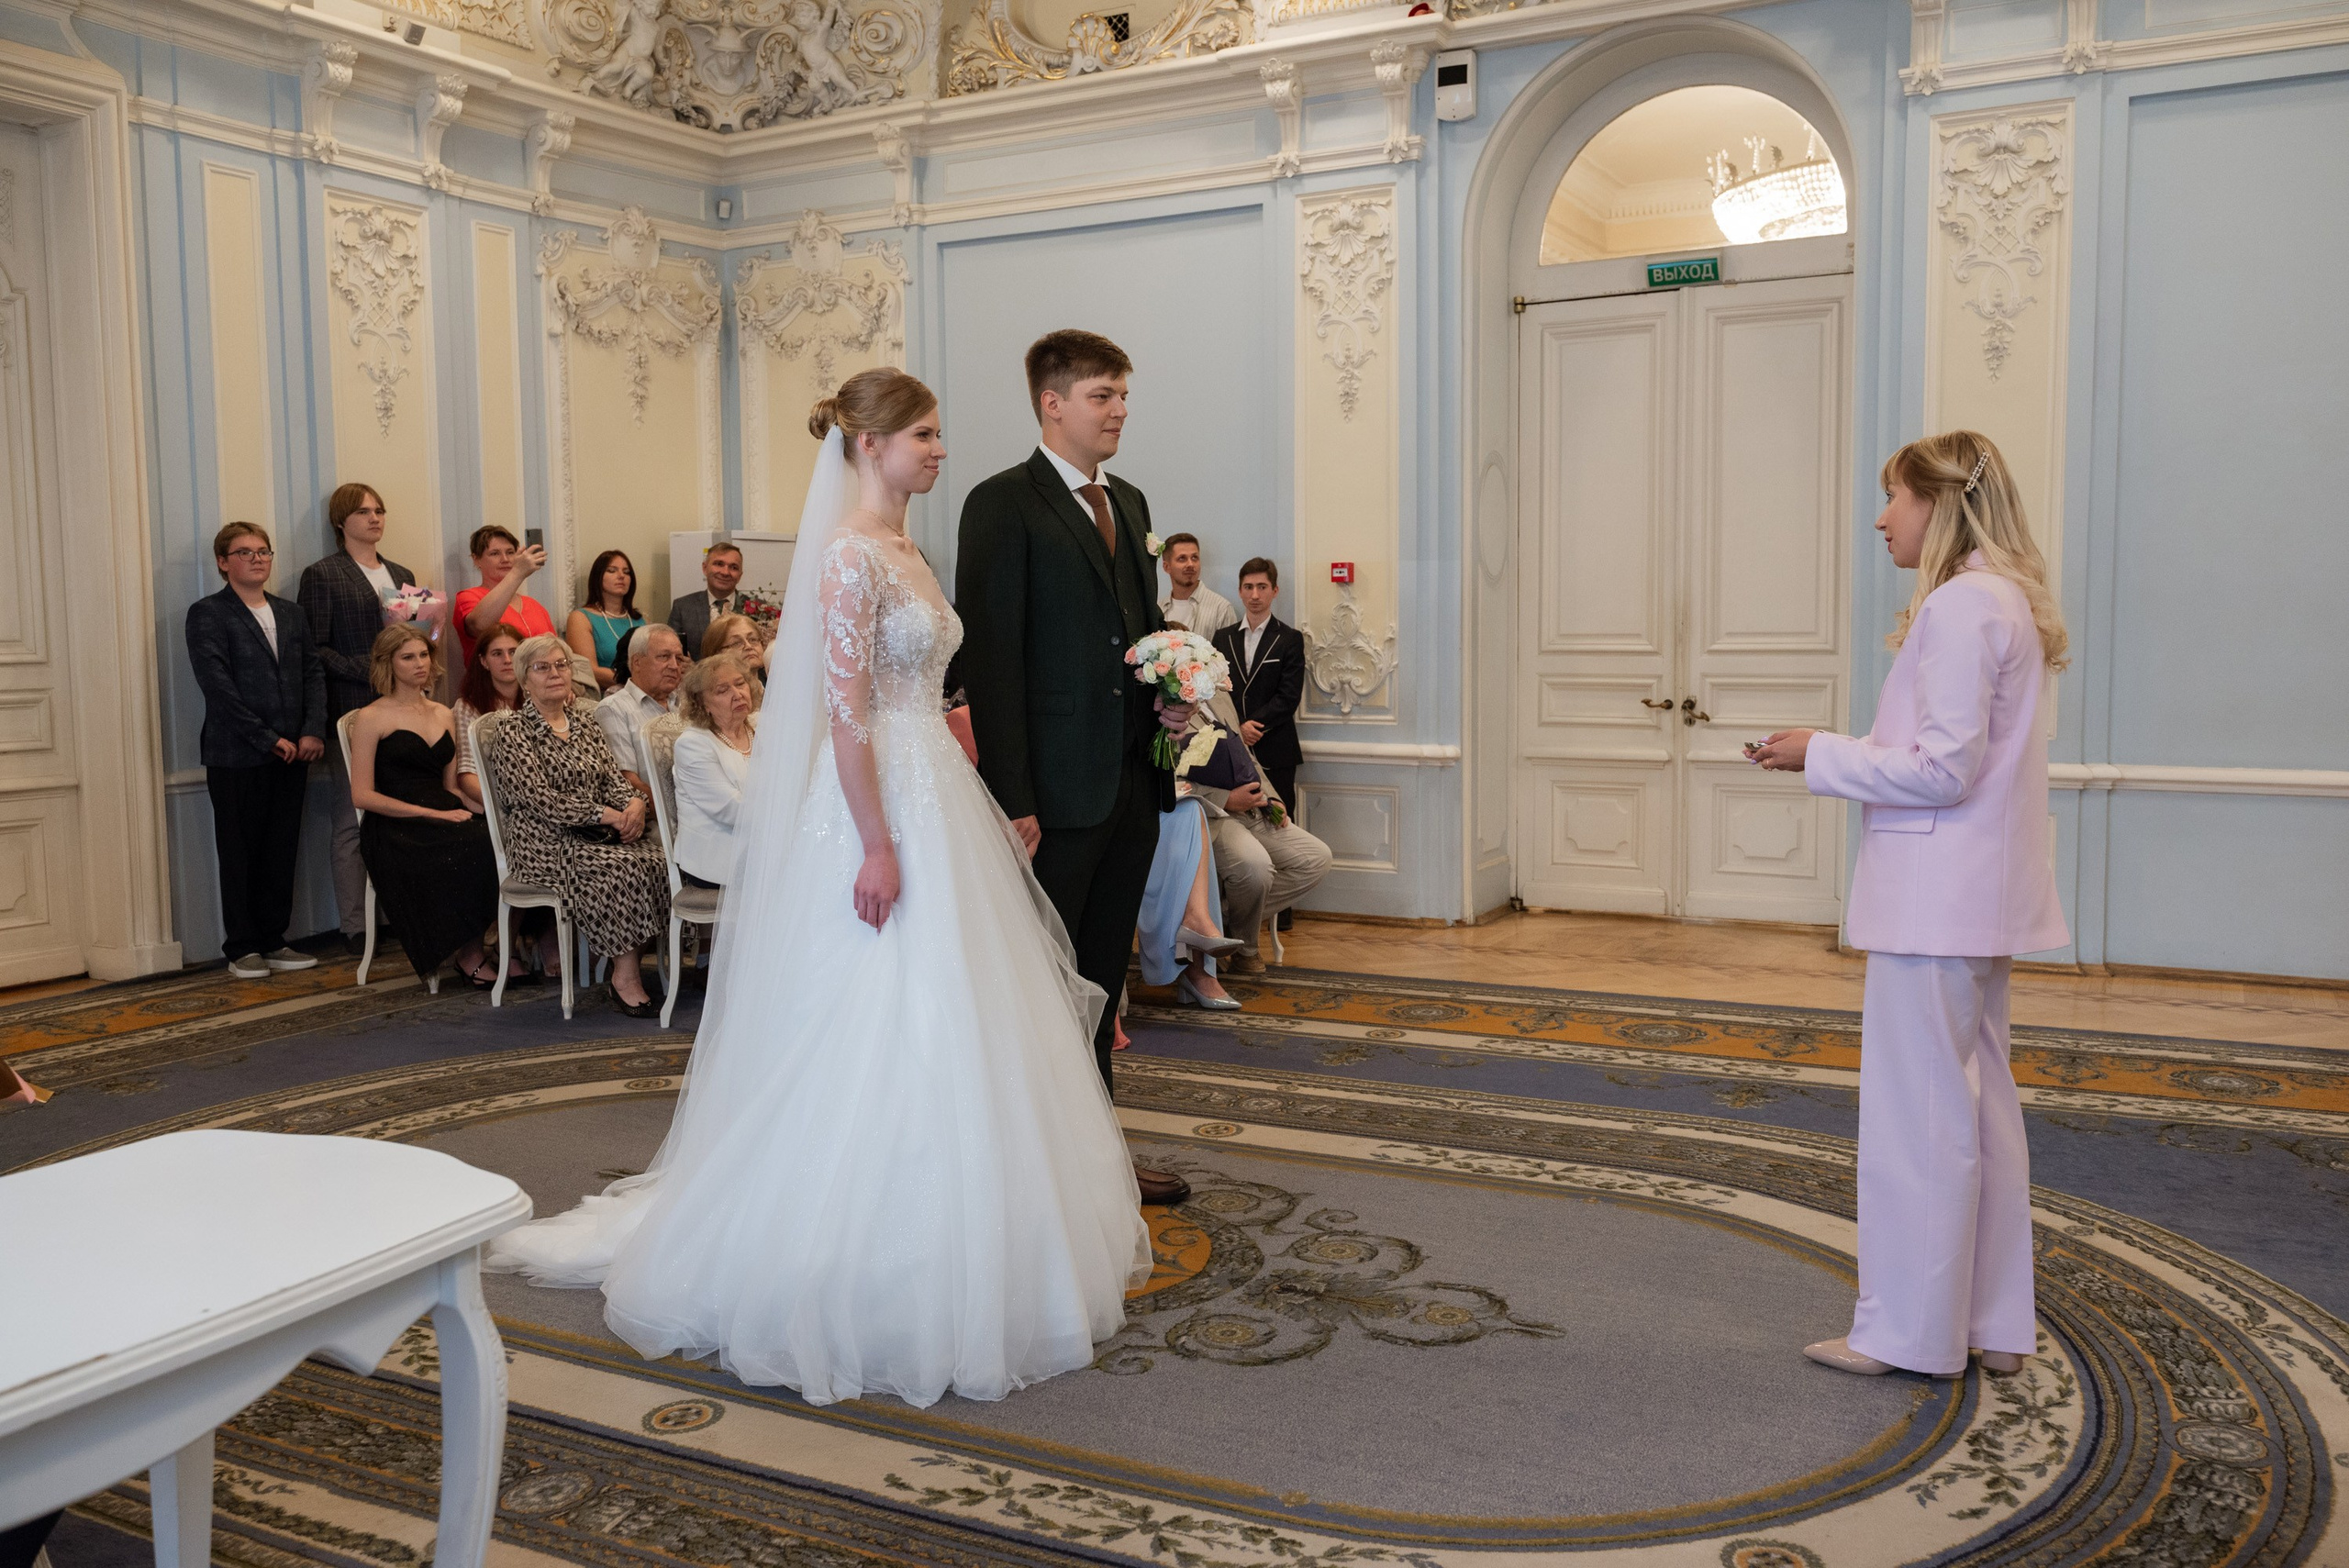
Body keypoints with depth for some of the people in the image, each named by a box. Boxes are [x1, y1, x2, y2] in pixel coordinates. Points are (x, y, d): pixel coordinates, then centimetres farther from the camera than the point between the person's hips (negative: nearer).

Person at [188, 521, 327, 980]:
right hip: (237, 757, -5)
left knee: (282, 852, 8)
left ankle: (273, 942, 16)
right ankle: (242, 949, 10)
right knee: (239, 855, 3)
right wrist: (269, 739, -14)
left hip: (292, 754, 5)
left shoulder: (291, 614, 15)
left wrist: (313, 732, -5)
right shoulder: (208, 614, -3)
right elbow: (217, 684, -12)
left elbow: (313, 674, 11)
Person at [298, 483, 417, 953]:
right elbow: (314, 649, -5)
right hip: (354, 714, -5)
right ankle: (355, 927, 0)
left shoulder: (402, 575, 20)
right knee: (351, 820, -3)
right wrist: (362, 667, -15)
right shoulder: (322, 575, 2)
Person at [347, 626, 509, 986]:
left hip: (445, 819, 5)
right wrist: (433, 814, -12)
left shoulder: (444, 716, 20)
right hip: (395, 828, -5)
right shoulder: (372, 718, 3)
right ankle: (470, 953, -14)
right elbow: (363, 795, -5)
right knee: (473, 850, -32)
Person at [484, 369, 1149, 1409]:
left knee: (936, 1033, 15)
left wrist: (981, 809, 18)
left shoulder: (906, 553, 14)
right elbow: (845, 710, -20)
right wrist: (878, 847, -23)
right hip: (877, 809, -10)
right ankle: (857, 1279, 11)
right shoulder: (850, 554, -15)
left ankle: (935, 1261, 29)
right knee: (874, 1039, -3)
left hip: (935, 803, 10)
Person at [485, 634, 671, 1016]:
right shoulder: (513, 737, -1)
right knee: (622, 867, -32)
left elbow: (612, 779, 13)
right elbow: (541, 800, -12)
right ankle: (625, 977, -25)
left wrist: (634, 804, -11)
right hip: (545, 846, -5)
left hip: (595, 836, 5)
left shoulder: (584, 722, 18)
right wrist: (607, 816, -19)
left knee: (652, 856, -26)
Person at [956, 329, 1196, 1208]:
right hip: (1056, 789, -8)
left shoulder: (1128, 503, 16)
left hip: (1132, 783, 8)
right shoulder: (1004, 504, -8)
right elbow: (990, 659, -14)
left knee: (1100, 982, 16)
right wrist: (1012, 799, -19)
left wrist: (1172, 695, 3)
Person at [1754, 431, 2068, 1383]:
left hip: (1935, 900, -10)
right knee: (1980, 1106, 15)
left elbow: (1943, 770, -21)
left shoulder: (1959, 607, -17)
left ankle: (1909, 1331, 11)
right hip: (1976, 897, 10)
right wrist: (1842, 756, 11)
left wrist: (1821, 757, -12)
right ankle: (1994, 1325, 25)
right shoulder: (2006, 603, 15)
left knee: (1917, 1115, -1)